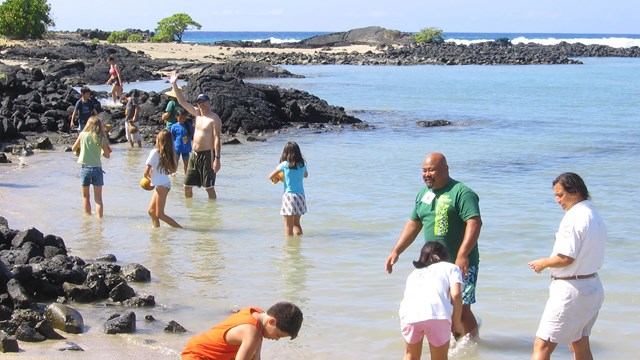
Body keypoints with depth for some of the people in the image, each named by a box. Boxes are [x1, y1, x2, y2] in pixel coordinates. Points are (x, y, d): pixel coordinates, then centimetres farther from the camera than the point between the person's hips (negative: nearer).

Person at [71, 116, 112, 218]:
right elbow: (107, 155, 1)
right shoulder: (101, 138, -4)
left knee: (85, 196, 17)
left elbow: (74, 148, 10)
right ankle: (99, 217, -2)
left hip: (85, 168, 0)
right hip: (97, 168, 0)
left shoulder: (82, 135, -4)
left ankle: (88, 216, 23)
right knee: (98, 198, 5)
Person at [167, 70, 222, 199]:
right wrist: (174, 85, 8)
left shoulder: (214, 119, -10)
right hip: (194, 154, 8)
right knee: (187, 185, 10)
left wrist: (217, 158, -23)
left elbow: (217, 139, -17)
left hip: (207, 155, -8)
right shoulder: (197, 113, 11)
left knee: (209, 187, -3)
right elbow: (182, 101, 15)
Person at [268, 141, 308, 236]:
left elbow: (270, 176, -2)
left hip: (289, 196, -5)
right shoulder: (302, 164, 2)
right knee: (296, 223, 19)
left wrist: (278, 177, 18)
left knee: (288, 225, 4)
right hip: (300, 195, 5)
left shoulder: (284, 165, -10)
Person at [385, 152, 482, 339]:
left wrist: (462, 255, -32)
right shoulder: (423, 194, 13)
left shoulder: (462, 193, -12)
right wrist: (396, 251, 13)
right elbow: (413, 224, 20)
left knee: (461, 309, -8)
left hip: (461, 266, -7)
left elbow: (475, 222, -22)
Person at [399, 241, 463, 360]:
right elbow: (456, 294, 10)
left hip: (409, 314, 3)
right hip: (437, 314, -3)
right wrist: (457, 323, 17)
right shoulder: (450, 267, 27)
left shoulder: (414, 274, 38)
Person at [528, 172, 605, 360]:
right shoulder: (595, 216, 11)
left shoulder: (573, 218, -19)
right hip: (593, 287, 10)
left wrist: (543, 263, -5)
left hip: (571, 290, -10)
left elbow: (566, 258, -22)